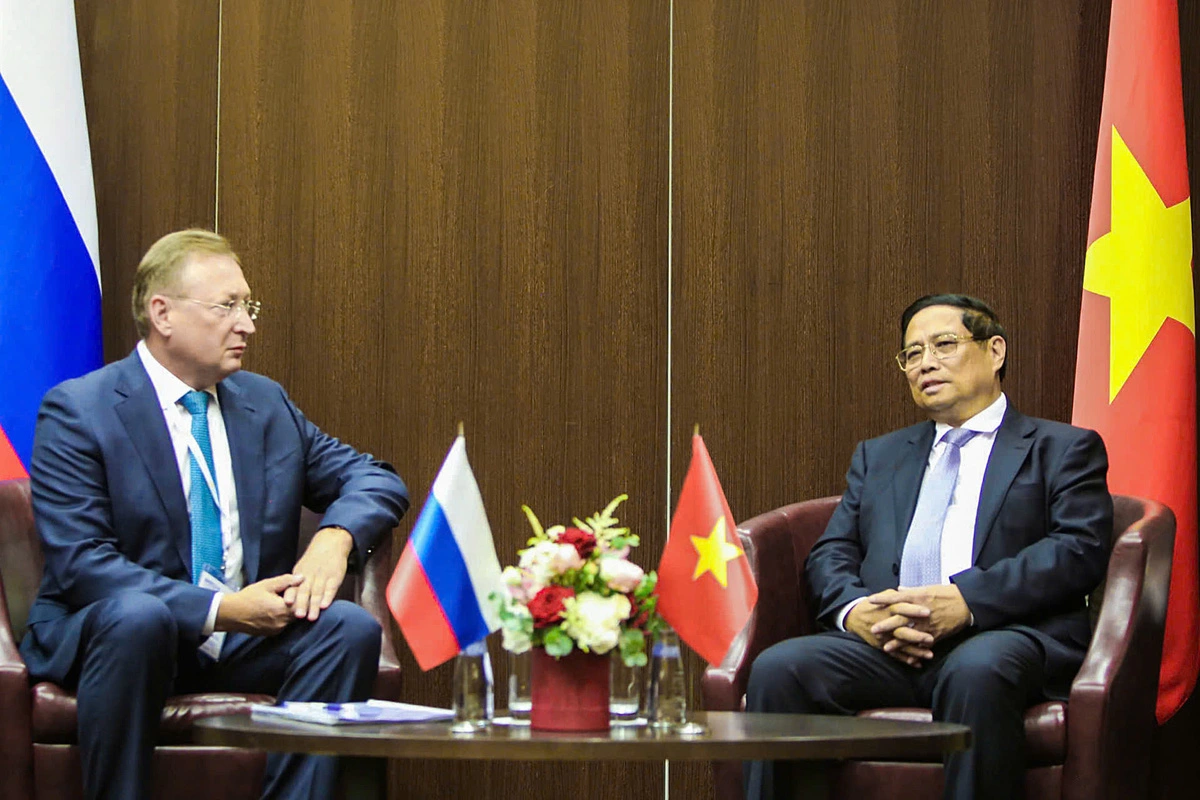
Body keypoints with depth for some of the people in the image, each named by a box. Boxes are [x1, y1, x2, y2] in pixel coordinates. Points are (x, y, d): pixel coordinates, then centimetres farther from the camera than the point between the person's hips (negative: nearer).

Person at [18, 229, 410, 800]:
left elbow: (377, 480, 13)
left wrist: (336, 538, -11)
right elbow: (80, 563, -15)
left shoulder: (266, 404, 12)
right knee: (137, 614, -37)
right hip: (110, 633, -5)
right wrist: (219, 610, -24)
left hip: (245, 644, 5)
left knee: (351, 626, -22)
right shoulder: (77, 411, -6)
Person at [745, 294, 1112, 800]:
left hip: (1003, 634, -4)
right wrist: (855, 609, -7)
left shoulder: (1062, 449, 16)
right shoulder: (878, 456, 30)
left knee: (977, 672, -40)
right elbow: (830, 555, 19)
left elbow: (1080, 549, -1)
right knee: (776, 668, -26)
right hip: (883, 643, 4)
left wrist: (968, 601, -16)